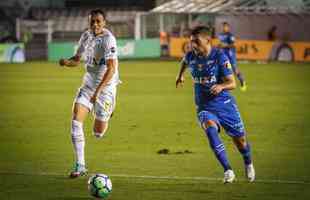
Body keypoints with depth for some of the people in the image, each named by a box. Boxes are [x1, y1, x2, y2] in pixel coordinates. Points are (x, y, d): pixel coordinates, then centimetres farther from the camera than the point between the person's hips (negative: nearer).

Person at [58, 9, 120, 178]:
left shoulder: (108, 39, -21)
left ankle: (106, 116, 39)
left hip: (106, 85, -5)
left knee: (98, 133, 2)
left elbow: (111, 68, -29)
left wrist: (98, 90, -38)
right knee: (76, 119, -13)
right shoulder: (86, 36, 2)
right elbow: (77, 59, 12)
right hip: (88, 83, 5)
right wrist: (67, 62, -12)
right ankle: (80, 165, -8)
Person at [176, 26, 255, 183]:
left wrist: (221, 86, -35)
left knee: (239, 139, 9)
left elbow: (232, 83, -15)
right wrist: (180, 75, 37)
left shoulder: (219, 56, -15)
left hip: (224, 103, -2)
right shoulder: (191, 56, -3)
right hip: (204, 107, 2)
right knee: (210, 129, -30)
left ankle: (248, 164, 44)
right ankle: (228, 171, -31)